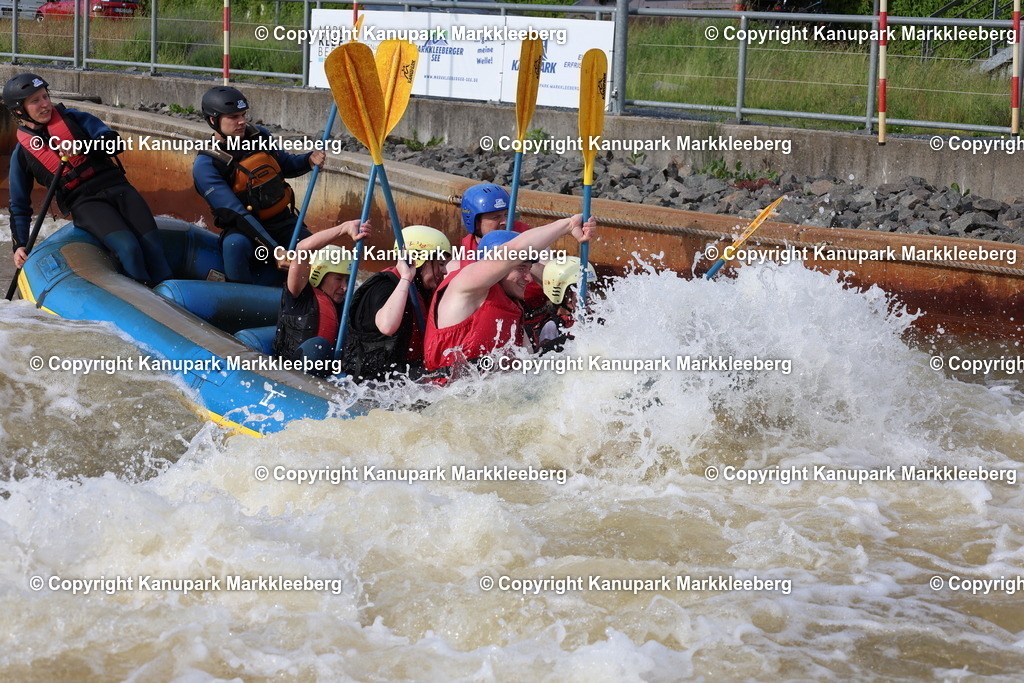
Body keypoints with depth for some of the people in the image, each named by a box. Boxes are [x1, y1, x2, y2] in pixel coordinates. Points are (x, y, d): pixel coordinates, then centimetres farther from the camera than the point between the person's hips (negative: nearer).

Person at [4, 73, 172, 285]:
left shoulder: (72, 117, 11)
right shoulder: (22, 153, 9)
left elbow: (114, 143, 0)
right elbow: (19, 205, 16)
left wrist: (81, 147, -17)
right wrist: (19, 245, 5)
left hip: (116, 187, 2)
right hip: (83, 202, -2)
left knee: (152, 245, -16)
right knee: (128, 248, -27)